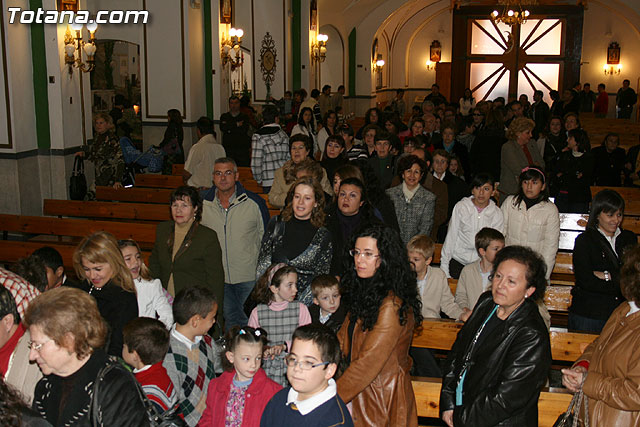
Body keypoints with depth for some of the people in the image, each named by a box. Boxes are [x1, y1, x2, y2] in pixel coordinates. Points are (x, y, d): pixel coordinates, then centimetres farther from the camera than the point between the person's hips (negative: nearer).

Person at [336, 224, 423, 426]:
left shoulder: (392, 305, -21)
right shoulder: (364, 292, 8)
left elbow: (368, 363, -22)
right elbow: (342, 341, 10)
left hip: (383, 401, -8)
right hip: (360, 394, 8)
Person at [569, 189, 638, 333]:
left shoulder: (629, 238, 10)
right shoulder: (584, 240, -3)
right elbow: (585, 281, -14)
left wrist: (608, 276, -11)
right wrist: (621, 280, -10)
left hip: (622, 313, 3)